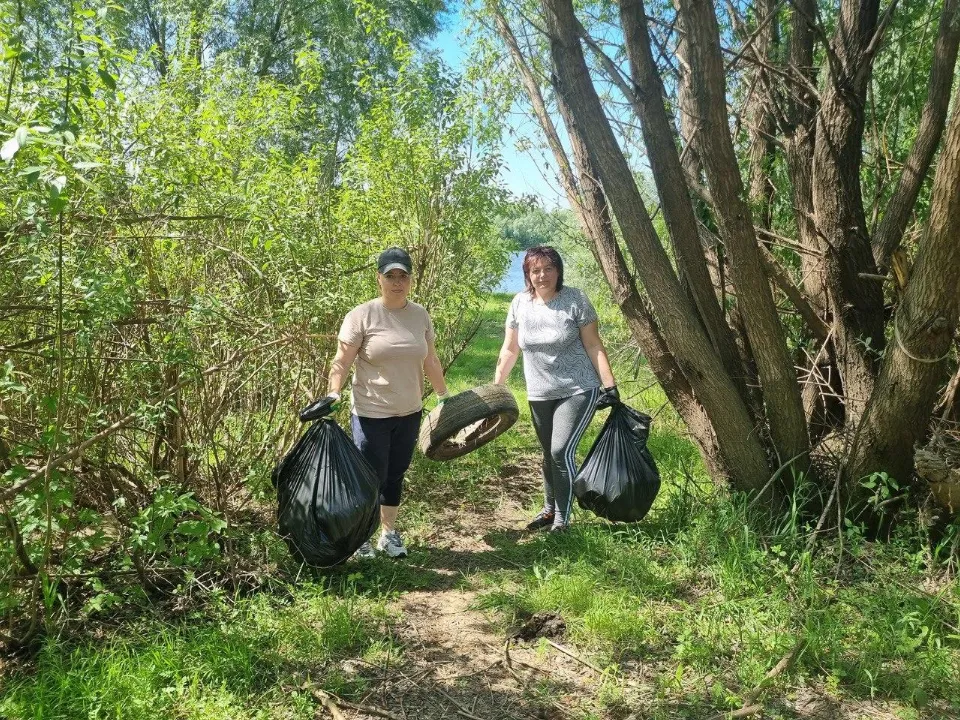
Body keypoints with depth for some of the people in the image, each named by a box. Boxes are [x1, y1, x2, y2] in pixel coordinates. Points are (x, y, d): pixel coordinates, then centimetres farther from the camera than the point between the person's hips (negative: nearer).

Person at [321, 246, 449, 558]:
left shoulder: (420, 315, 4)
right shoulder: (362, 315, -11)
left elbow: (430, 361, 13)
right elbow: (341, 362, -12)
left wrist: (443, 396, 18)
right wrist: (333, 394, -26)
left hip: (409, 413, 5)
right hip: (371, 414, -5)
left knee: (396, 475, 16)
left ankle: (388, 533, 32)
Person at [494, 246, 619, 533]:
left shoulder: (575, 300, -10)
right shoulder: (520, 304, 0)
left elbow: (594, 345, -8)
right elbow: (510, 350, 7)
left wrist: (610, 385, -13)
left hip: (578, 391, -4)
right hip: (539, 395, 4)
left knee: (562, 450, -14)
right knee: (550, 455, 14)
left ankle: (562, 518, 1)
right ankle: (550, 509, 33)